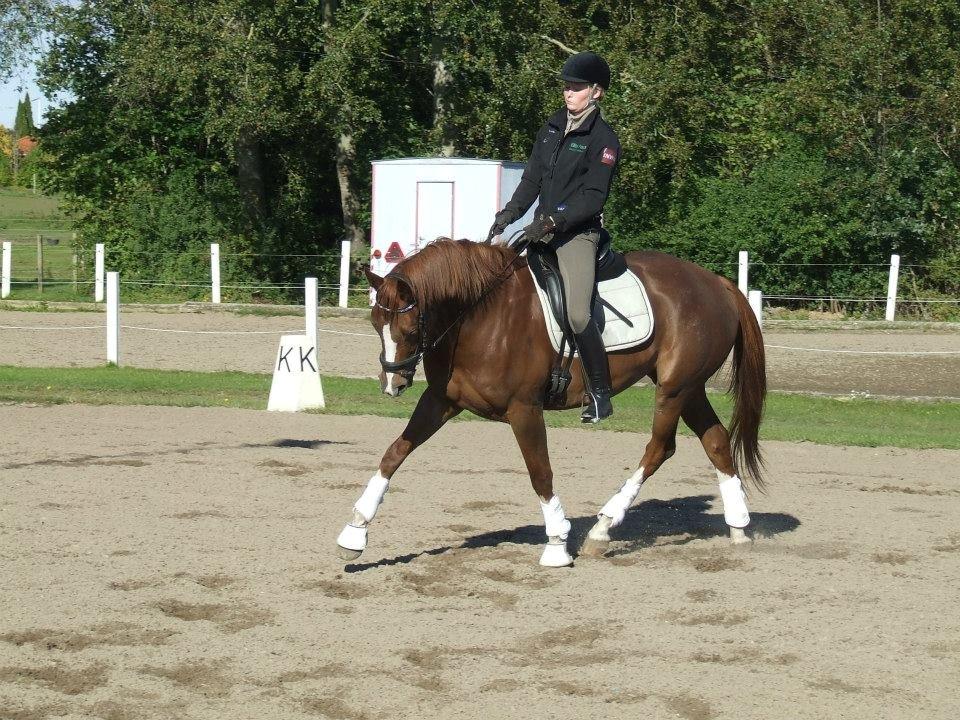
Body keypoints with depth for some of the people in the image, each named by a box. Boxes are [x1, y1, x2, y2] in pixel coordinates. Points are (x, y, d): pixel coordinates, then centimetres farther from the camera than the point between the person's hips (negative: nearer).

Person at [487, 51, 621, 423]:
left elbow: (593, 197, -14)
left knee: (577, 314, -22)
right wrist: (508, 214, 0)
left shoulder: (603, 139, -7)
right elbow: (532, 179, 15)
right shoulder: (552, 128, 13)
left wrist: (552, 222, -23)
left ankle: (600, 394, -9)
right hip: (542, 232, 8)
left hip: (578, 234, -8)